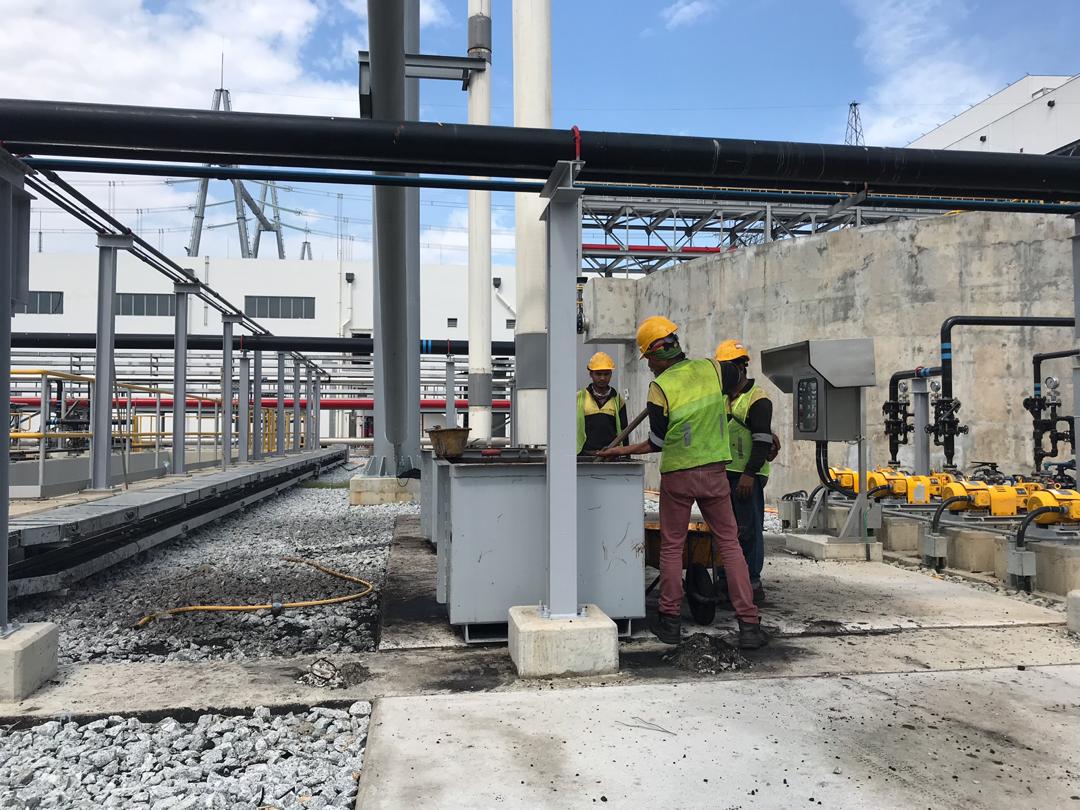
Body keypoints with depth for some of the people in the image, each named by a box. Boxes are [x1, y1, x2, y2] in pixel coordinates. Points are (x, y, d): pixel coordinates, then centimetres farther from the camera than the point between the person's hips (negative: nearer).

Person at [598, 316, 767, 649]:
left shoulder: (660, 387, -13)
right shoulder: (712, 369, 0)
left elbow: (658, 442, -8)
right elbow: (735, 377, 24)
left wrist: (623, 451, 6)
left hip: (677, 475, -3)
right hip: (715, 471, 3)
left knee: (671, 547, 10)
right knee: (729, 543, 7)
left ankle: (670, 621, 17)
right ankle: (749, 624, 3)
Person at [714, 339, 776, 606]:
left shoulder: (757, 399, -8)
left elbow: (762, 441, -15)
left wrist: (749, 474, -22)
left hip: (747, 476, -8)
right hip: (723, 474, 8)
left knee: (749, 529, -4)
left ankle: (753, 584, 3)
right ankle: (724, 581, 20)